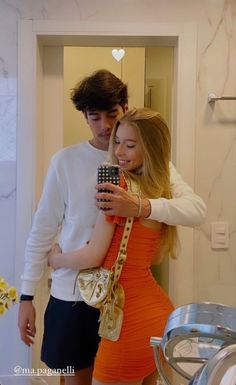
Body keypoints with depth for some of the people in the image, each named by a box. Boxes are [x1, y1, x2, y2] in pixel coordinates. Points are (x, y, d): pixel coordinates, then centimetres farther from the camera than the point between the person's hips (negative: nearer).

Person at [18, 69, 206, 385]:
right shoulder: (66, 160, -4)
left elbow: (197, 209, -17)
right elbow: (43, 231, 0)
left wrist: (141, 207, -33)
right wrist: (27, 295, 1)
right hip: (71, 294, 0)